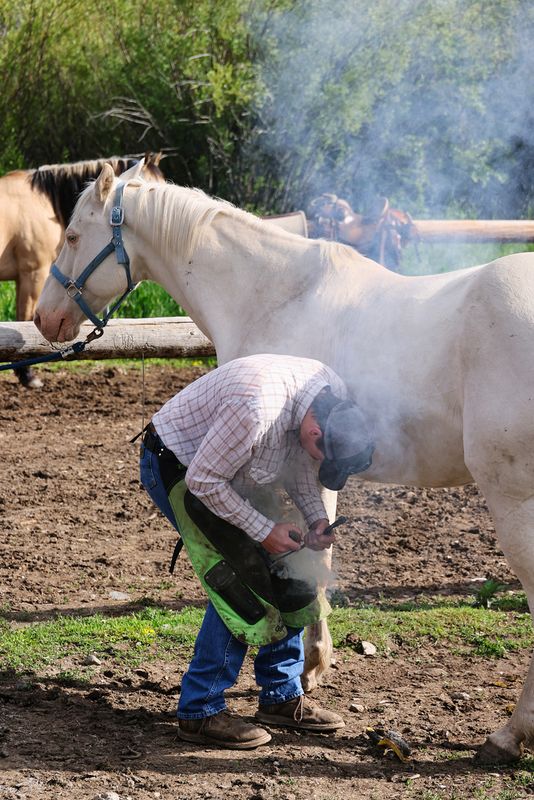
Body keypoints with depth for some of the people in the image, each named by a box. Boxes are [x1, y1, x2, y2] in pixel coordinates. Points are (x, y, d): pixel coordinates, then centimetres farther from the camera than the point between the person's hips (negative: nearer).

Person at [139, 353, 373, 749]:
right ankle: (200, 712, -5)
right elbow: (203, 480, -29)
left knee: (285, 579, 6)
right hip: (177, 470, -8)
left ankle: (282, 698, 19)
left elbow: (296, 458, 5)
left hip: (227, 475, 8)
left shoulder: (334, 398, -13)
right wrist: (263, 530, -23)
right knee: (240, 587, -14)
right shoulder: (256, 408, -39)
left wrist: (316, 516, -9)